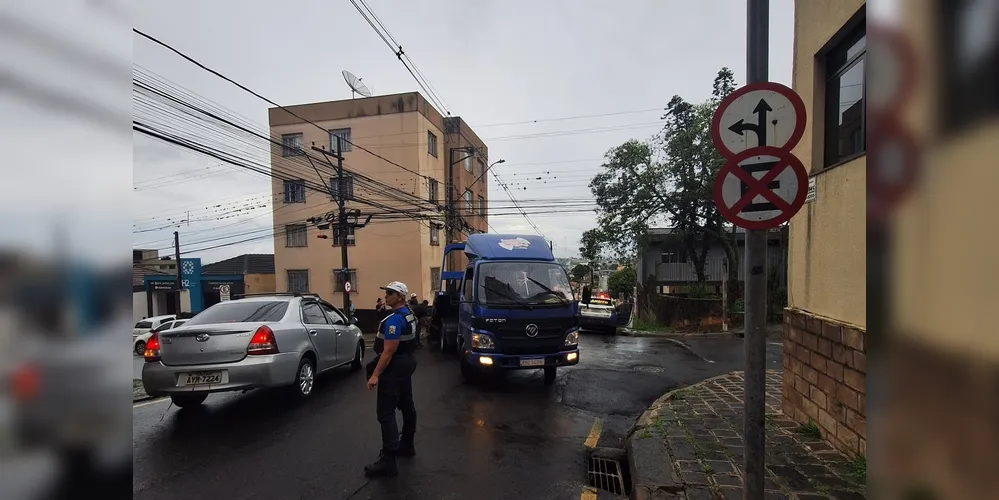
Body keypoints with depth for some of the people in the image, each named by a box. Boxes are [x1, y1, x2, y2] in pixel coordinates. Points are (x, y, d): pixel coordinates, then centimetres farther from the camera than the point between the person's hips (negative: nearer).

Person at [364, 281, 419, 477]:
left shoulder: (394, 320, -22)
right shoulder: (410, 315, 9)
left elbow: (388, 351, -25)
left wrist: (375, 374, -22)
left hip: (394, 367, -11)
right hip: (407, 363, 11)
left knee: (385, 412, -8)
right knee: (407, 404, 18)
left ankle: (388, 460, -7)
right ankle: (407, 445, 31)